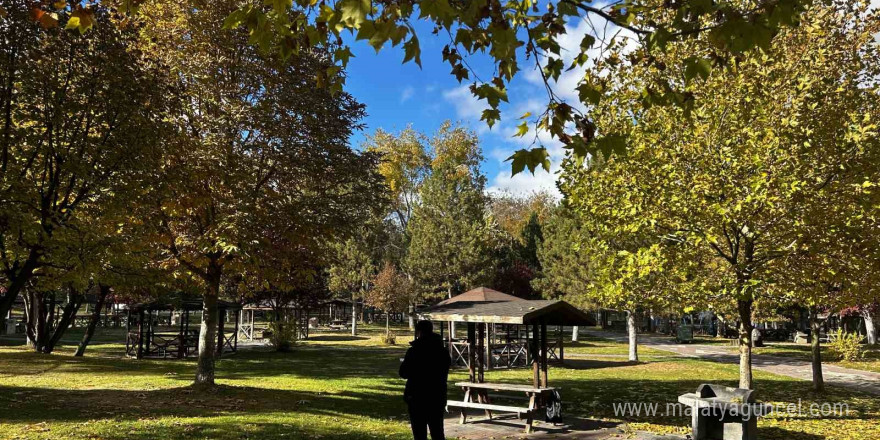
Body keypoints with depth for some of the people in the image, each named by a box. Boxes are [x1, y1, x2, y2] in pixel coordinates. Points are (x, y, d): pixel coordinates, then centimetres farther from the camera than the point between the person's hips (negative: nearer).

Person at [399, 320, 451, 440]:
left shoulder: (413, 351, -13)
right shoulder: (443, 352, 1)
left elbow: (403, 373, -5)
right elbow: (444, 373, 10)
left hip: (417, 398, -4)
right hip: (437, 398, 4)